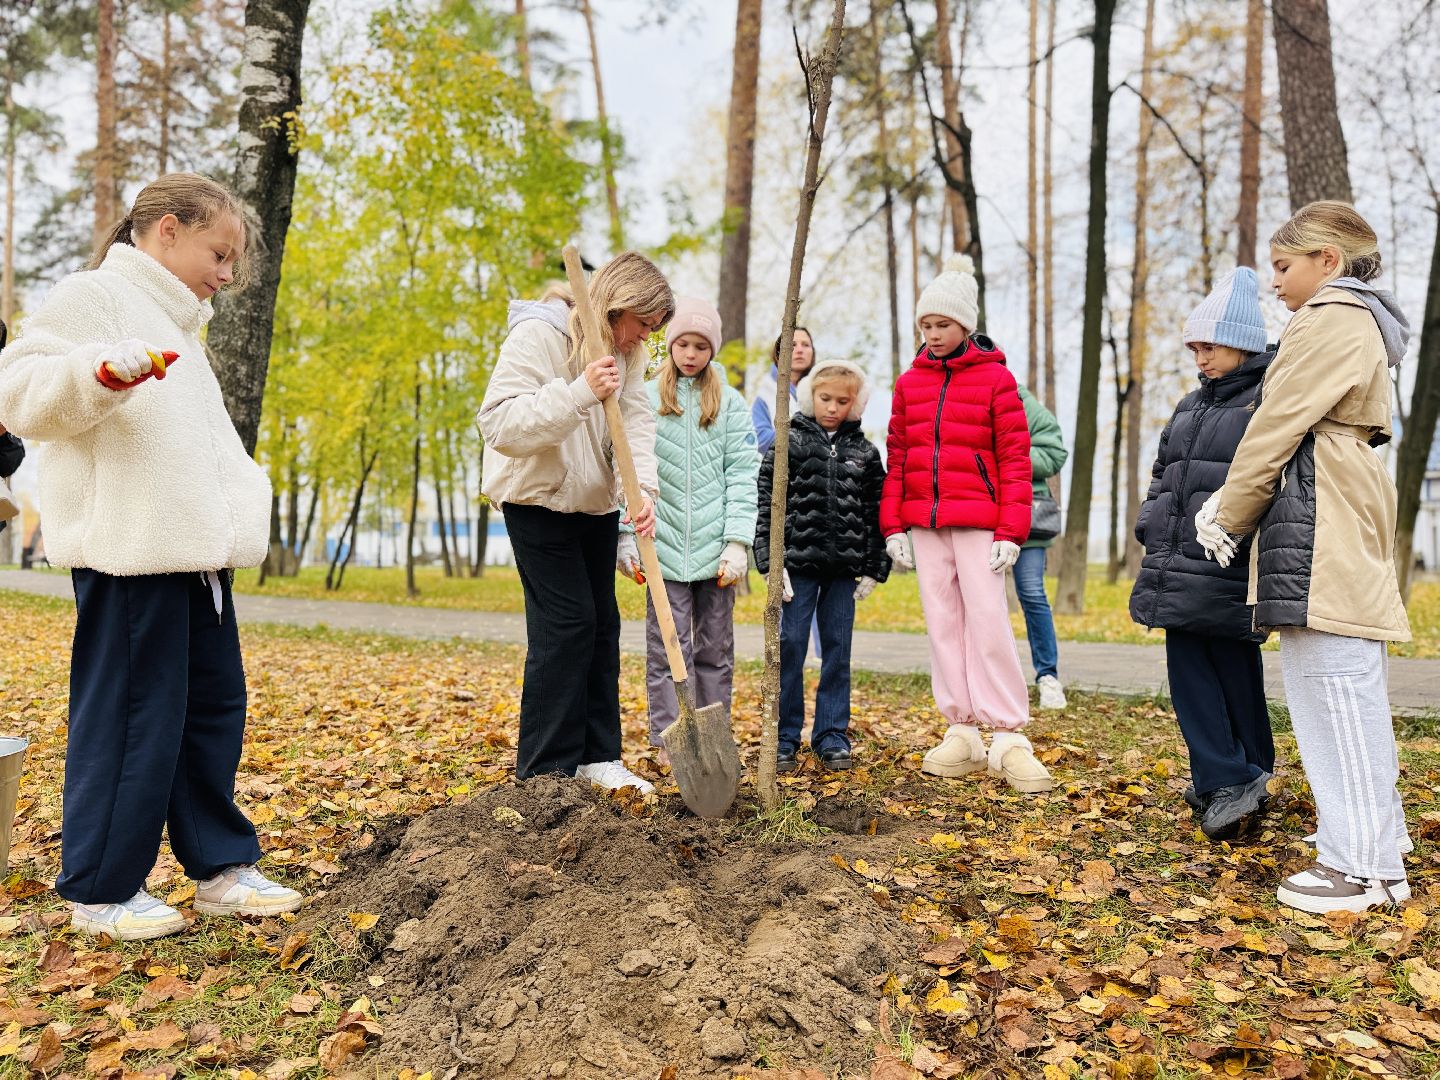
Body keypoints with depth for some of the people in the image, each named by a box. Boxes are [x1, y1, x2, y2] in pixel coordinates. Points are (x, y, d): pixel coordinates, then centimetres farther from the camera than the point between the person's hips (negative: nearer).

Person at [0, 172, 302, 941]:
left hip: (194, 554, 10)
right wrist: (102, 371, -30)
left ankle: (220, 865, 21)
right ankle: (99, 891, 10)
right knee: (128, 717, -4)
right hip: (127, 553, -9)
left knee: (215, 705, 11)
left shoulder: (177, 326, 24)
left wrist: (245, 493, 27)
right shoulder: (93, 296, -3)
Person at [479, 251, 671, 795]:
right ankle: (543, 770, -3)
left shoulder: (628, 354, 3)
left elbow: (637, 425, -8)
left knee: (602, 623, 9)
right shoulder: (538, 336, -19)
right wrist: (579, 393, -39)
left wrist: (642, 490, -26)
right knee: (565, 622, -12)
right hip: (539, 500, -8)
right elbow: (498, 423, -29)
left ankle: (597, 756, 20)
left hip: (596, 504, 8)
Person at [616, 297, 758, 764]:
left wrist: (737, 542, -8)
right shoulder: (644, 399, 5)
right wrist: (627, 535, -7)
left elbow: (742, 474, 1)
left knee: (715, 649, 9)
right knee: (667, 650, 2)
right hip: (664, 544, -1)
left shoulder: (730, 402, 7)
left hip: (715, 548, 1)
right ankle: (668, 739, 11)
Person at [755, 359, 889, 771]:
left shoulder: (865, 452, 9)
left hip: (844, 566, 2)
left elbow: (876, 511, 10)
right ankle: (785, 737, 11)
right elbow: (766, 502, -2)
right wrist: (770, 559, -9)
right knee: (790, 645, 0)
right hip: (798, 561, -2)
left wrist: (875, 567, 6)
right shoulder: (788, 442, 1)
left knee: (838, 648, 7)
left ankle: (832, 736, 17)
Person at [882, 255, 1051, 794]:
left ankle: (1009, 738, 0)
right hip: (923, 523, 4)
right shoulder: (909, 383, 11)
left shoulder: (995, 378, -1)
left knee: (989, 623, -7)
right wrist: (892, 525, 5)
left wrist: (1011, 530, -10)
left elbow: (1015, 459, -3)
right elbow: (896, 459, 11)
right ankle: (962, 731, 14)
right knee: (942, 623, 6)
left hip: (979, 523, -4)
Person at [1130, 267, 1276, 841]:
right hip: (1178, 566, 8)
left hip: (1229, 570, -7)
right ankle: (1225, 782, 11)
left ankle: (1243, 778, 14)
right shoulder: (1191, 406, 20)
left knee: (1233, 667, 2)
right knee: (1189, 666, 5)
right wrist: (1151, 523, 16)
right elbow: (1161, 473, 28)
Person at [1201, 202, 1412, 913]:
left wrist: (1228, 516, -2)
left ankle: (1361, 867, -2)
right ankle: (1379, 853, 21)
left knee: (1336, 691, -8)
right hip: (1343, 522, 11)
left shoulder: (1331, 321, -8)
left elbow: (1277, 426, -12)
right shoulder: (1361, 323, 25)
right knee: (1349, 692, 13)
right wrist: (1231, 501, 11)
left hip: (1318, 528, -11)